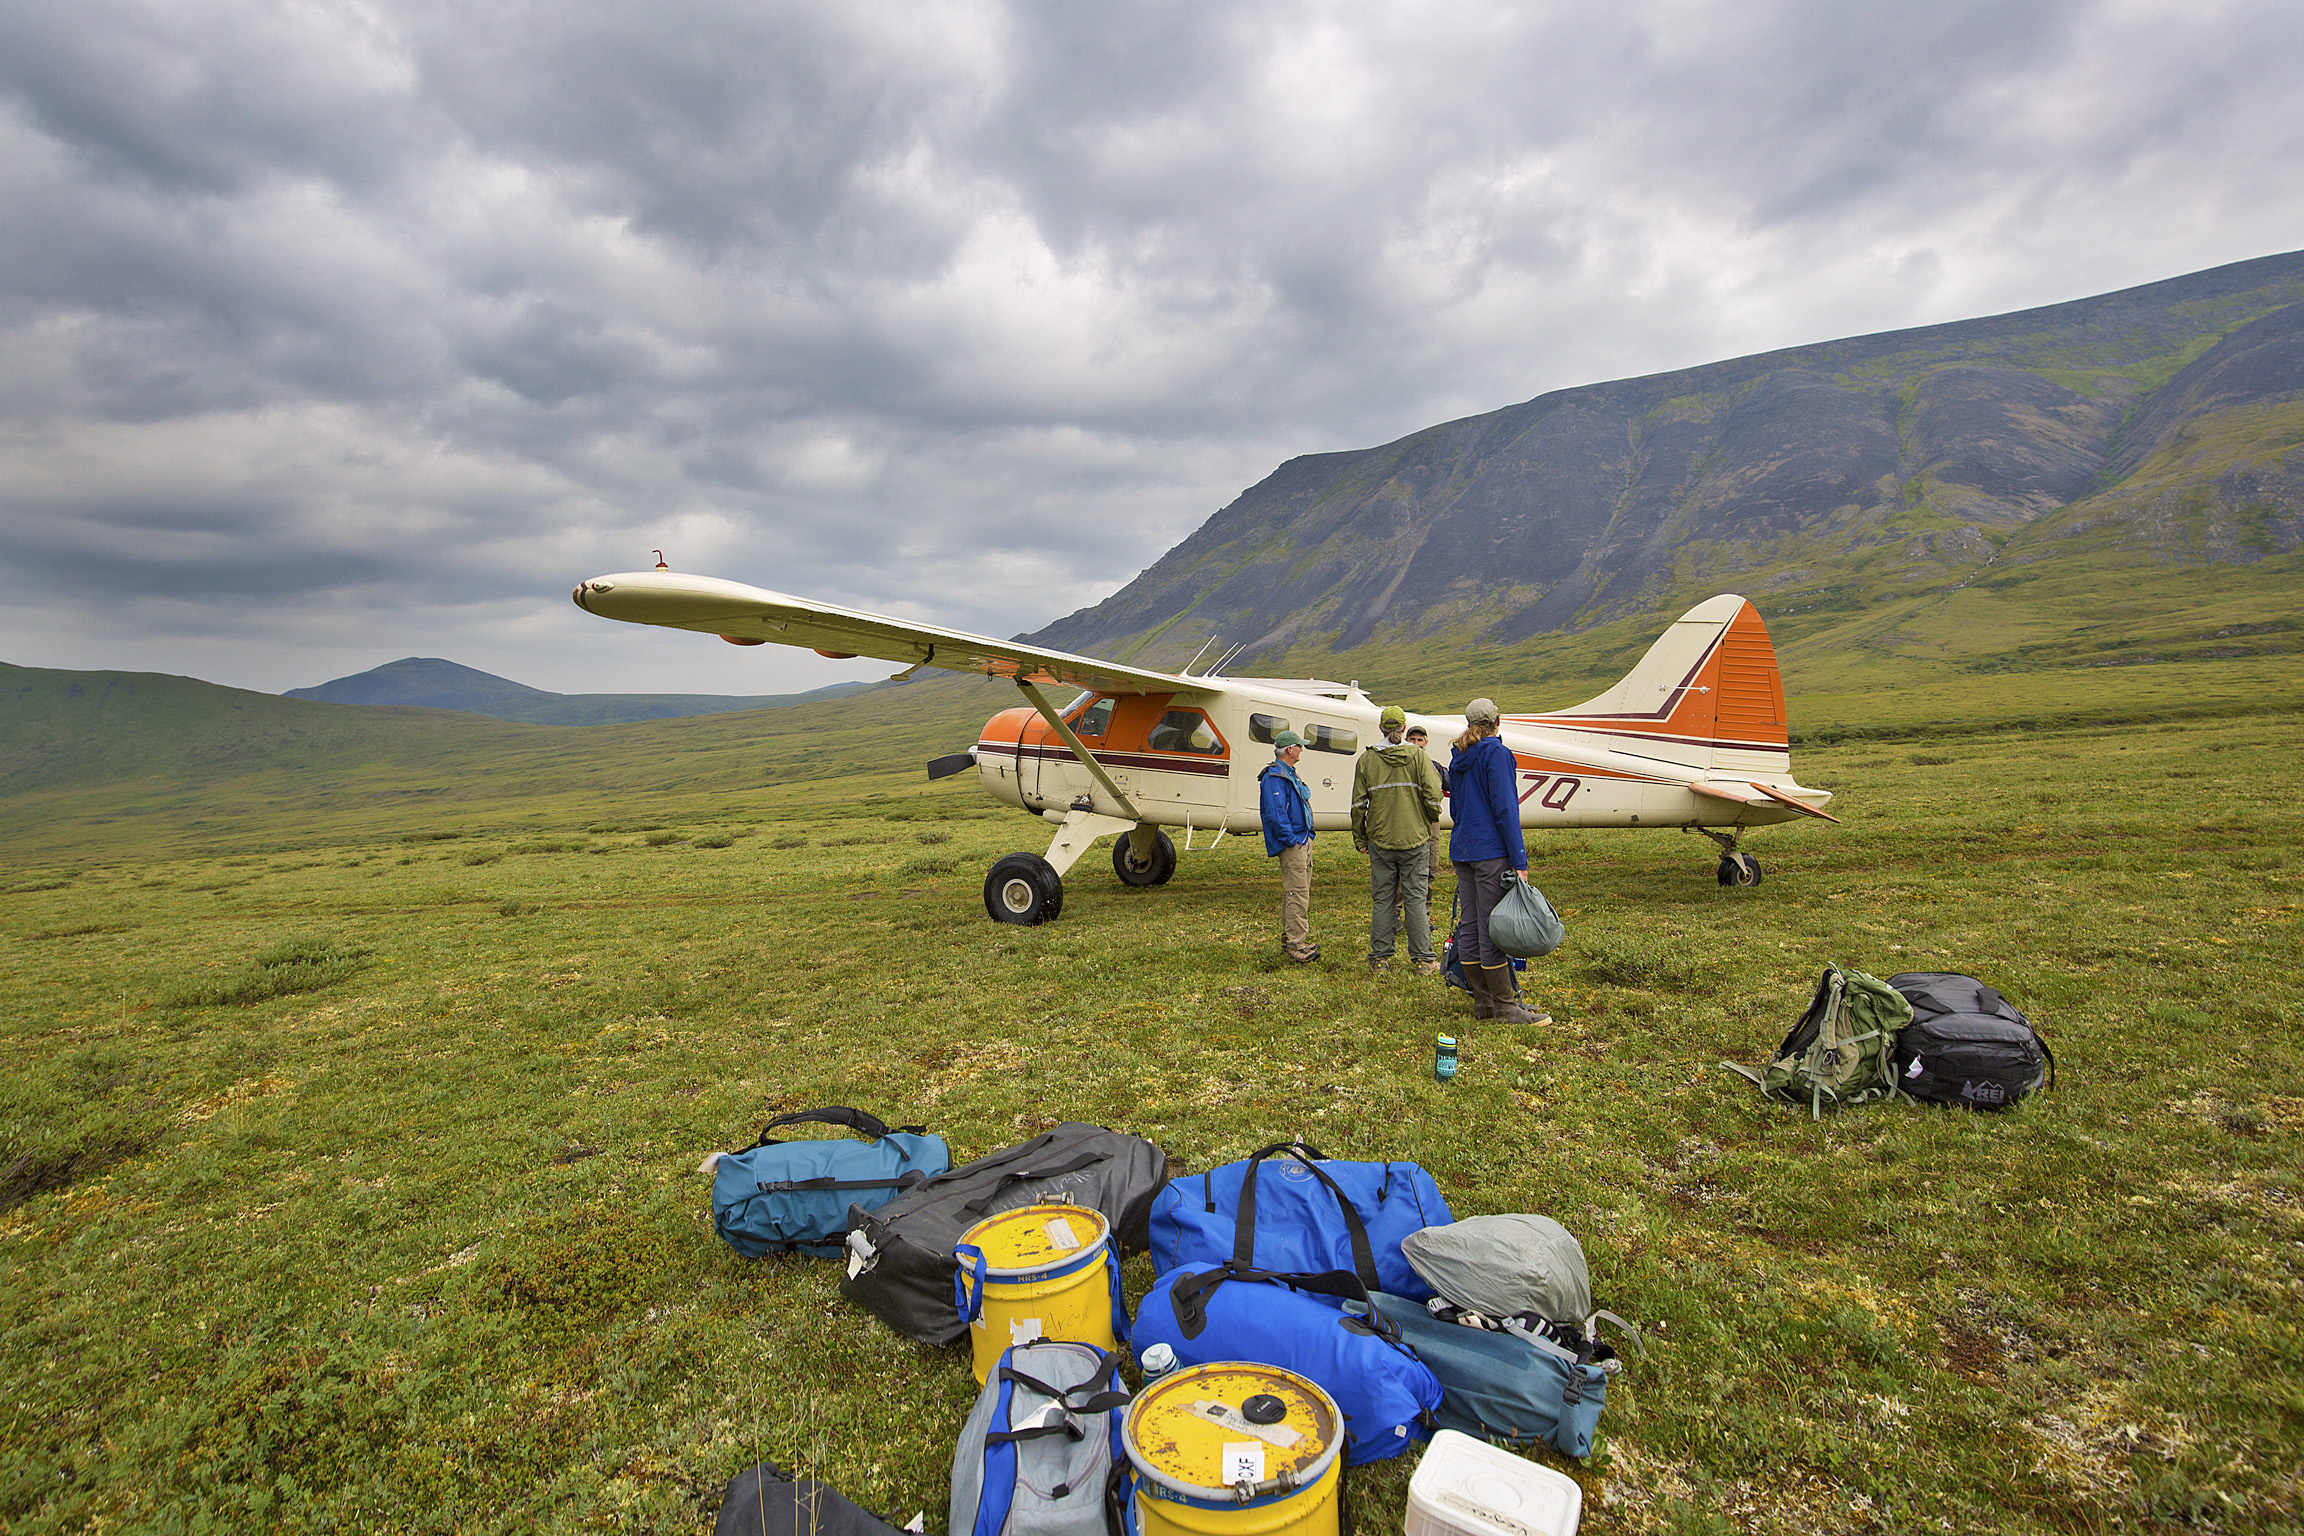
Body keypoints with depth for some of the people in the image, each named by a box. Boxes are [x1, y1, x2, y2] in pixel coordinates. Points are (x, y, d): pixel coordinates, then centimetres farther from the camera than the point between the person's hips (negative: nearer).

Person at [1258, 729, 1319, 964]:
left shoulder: (1289, 774, 18)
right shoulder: (1274, 777, -15)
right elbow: (1275, 813, -22)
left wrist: (1306, 837, 19)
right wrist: (1291, 840, -20)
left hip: (1302, 841, 11)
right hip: (1292, 846, -11)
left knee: (1295, 893, 15)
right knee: (1297, 894, -12)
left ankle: (1289, 940, 23)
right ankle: (1296, 947, -10)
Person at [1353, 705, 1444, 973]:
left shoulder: (1367, 759, 1)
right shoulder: (1418, 755, -3)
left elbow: (1358, 805, 1)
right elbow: (1433, 796, -9)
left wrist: (1359, 838, 10)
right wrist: (1430, 820, 10)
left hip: (1380, 841, 1)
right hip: (1415, 840, -1)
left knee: (1382, 899, 8)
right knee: (1416, 899, 5)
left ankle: (1380, 958, 12)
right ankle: (1423, 960, 9)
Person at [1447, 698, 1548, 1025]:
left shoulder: (1459, 758, 14)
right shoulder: (1496, 753, -9)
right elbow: (1505, 809, -14)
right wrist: (1520, 861, -14)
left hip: (1462, 850, 8)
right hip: (1491, 852, -8)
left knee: (1469, 927, 8)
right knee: (1492, 930, -5)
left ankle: (1483, 1002, 16)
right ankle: (1505, 1007, 2)